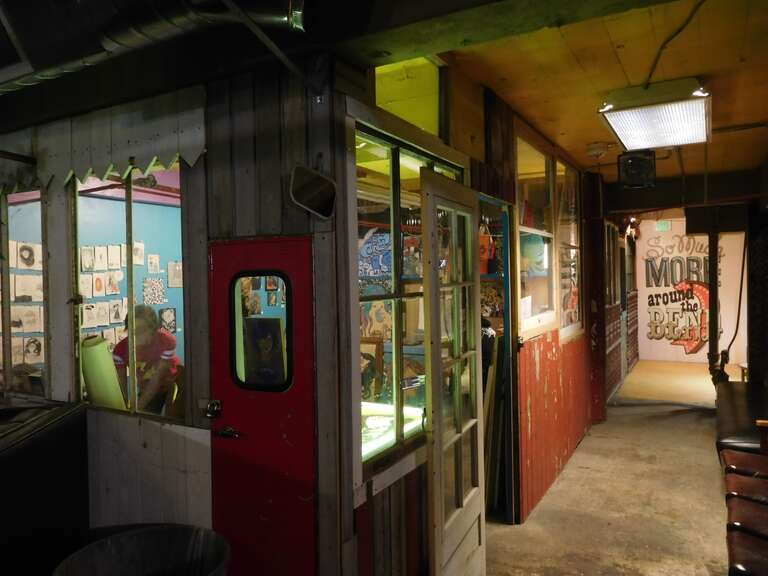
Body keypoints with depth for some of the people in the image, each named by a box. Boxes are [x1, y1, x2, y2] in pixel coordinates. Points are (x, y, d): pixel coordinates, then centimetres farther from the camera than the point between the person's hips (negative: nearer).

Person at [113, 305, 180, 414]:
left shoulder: (167, 341, -31)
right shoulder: (121, 349, -22)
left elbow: (156, 379, -29)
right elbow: (121, 387, -17)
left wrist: (137, 408, -31)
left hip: (172, 386, -2)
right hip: (146, 391, 3)